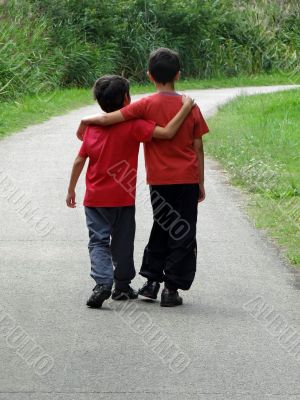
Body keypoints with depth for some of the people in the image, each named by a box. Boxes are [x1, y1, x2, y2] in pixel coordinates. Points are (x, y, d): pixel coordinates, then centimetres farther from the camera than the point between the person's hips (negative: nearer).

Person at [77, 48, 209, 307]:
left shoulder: (147, 105, -7)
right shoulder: (191, 107, -1)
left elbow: (107, 119, -14)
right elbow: (198, 148, 2)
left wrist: (85, 121, 5)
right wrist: (201, 184, 10)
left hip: (160, 181, 0)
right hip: (188, 179, 0)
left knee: (162, 228, 18)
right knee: (183, 235, 6)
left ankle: (152, 280, 19)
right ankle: (172, 288, 4)